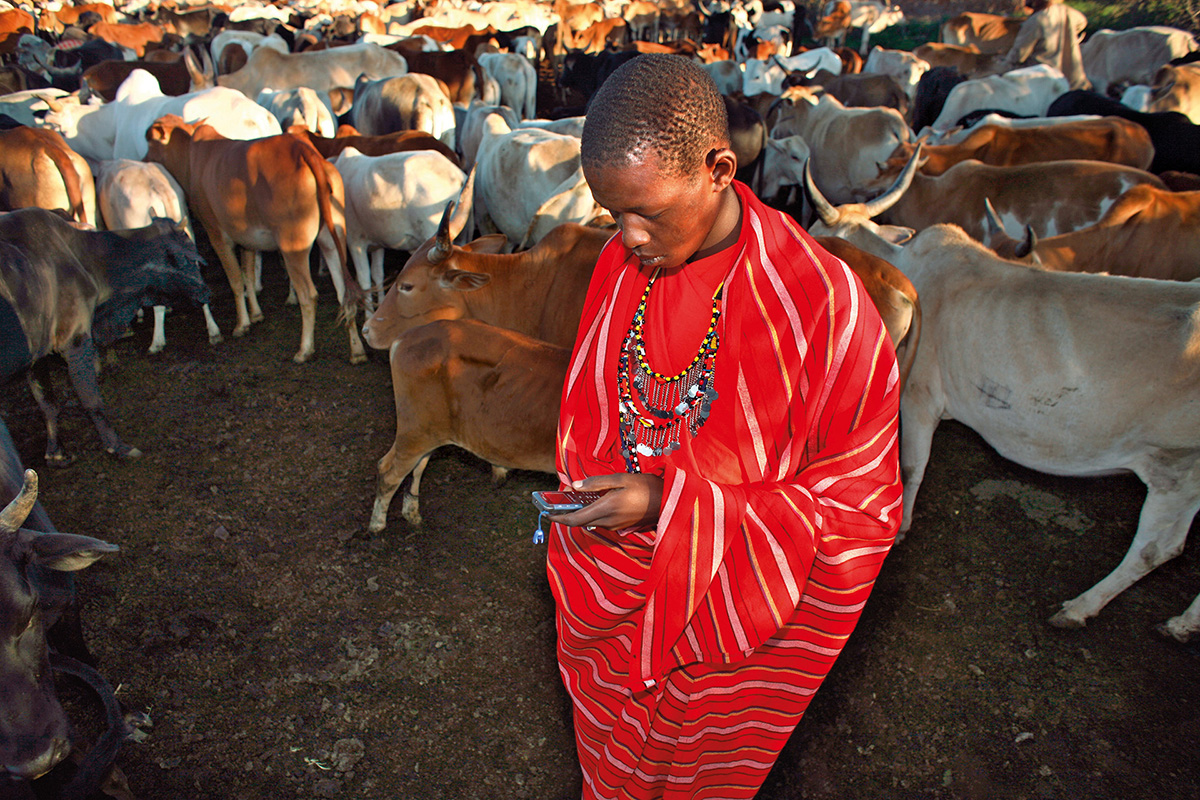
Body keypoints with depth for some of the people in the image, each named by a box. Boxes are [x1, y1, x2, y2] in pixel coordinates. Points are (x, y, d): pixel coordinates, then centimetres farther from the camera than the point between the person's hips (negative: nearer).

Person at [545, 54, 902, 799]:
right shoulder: (621, 263, -10)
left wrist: (671, 505, -28)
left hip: (725, 609, -4)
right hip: (609, 595, 4)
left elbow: (856, 501, -20)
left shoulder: (821, 303, -27)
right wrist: (585, 494, -6)